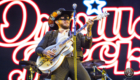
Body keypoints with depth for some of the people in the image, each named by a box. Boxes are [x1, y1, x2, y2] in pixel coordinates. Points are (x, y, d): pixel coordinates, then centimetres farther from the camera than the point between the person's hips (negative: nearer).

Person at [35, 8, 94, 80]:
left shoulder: (77, 34, 23)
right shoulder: (50, 35, 20)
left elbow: (87, 46, 7)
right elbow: (38, 48, 15)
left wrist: (89, 30, -7)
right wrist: (44, 52, -8)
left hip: (74, 61, 1)